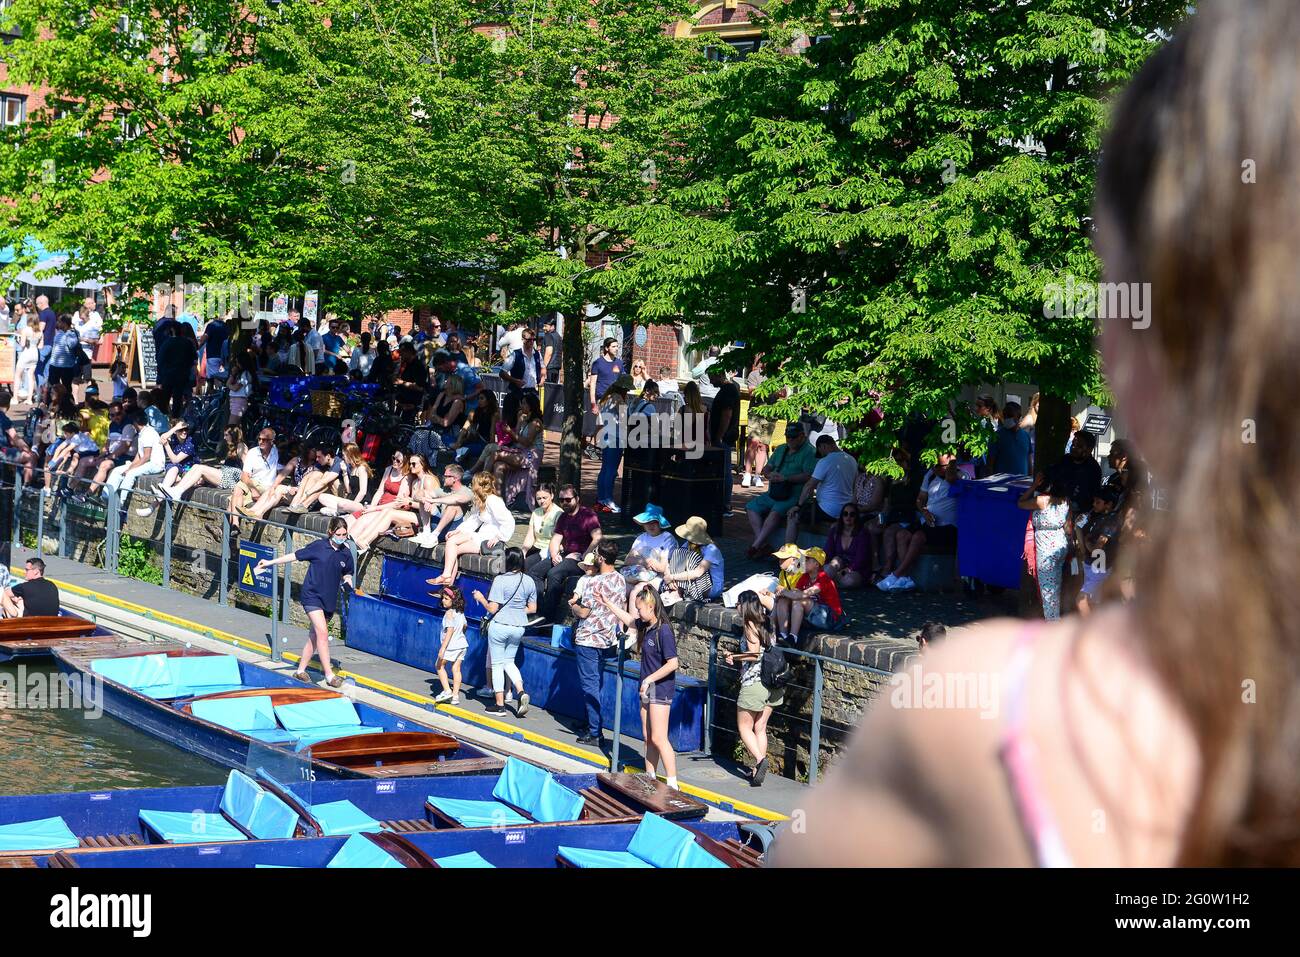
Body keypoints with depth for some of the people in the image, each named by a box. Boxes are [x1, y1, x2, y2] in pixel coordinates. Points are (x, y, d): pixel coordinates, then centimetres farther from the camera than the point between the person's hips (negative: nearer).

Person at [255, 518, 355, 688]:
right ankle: (329, 675, -16)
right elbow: (295, 556, 1)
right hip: (312, 595, -5)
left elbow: (346, 574, 20)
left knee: (314, 636, 10)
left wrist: (347, 579, -4)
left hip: (329, 599, 5)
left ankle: (301, 670, 24)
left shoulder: (346, 554, 4)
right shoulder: (319, 546, -7)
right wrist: (270, 562, 1)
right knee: (322, 633, -16)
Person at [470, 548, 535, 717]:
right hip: (518, 628, 5)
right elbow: (532, 608, 6)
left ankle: (499, 704, 10)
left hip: (500, 625, -5)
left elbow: (492, 609, -16)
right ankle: (521, 692, 0)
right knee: (509, 661, 21)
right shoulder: (529, 582, -1)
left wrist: (480, 598, 1)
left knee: (497, 664, 7)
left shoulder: (500, 580, -16)